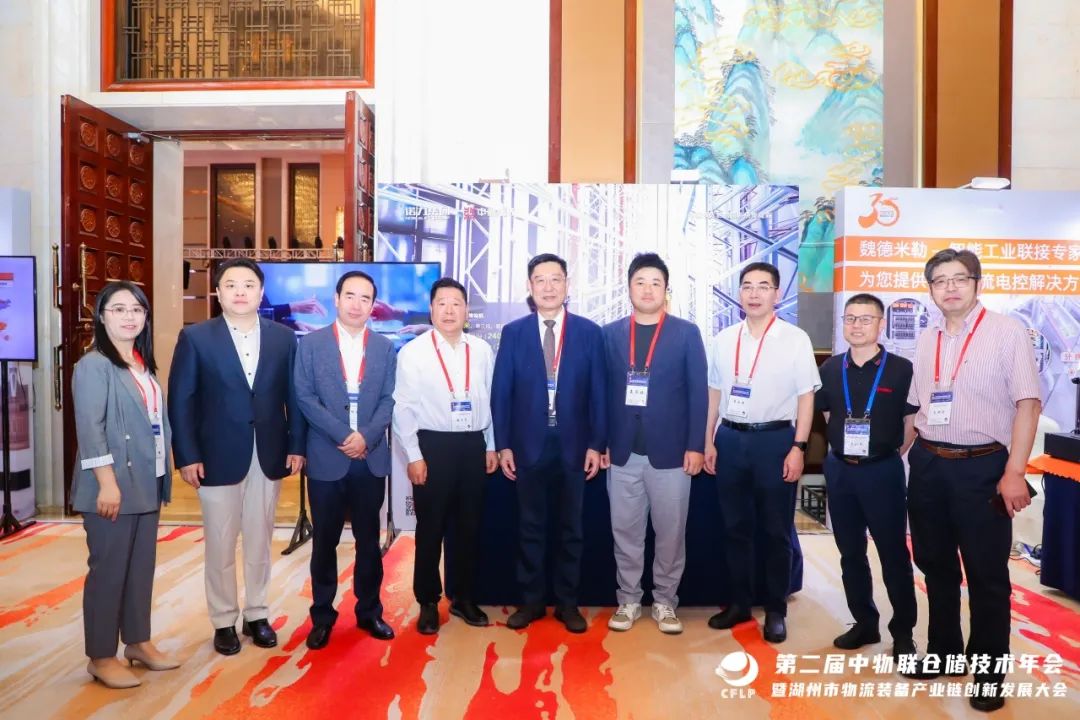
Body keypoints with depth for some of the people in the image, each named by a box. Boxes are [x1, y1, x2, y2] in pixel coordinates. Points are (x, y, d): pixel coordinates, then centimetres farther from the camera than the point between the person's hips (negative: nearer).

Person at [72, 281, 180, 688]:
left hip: (146, 484, 7)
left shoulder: (144, 364, 13)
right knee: (108, 569, 2)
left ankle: (138, 642, 28)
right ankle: (101, 657, 15)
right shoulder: (93, 365, -10)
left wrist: (163, 474, 11)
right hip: (112, 487, -7)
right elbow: (89, 428, -17)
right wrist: (107, 482, -21)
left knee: (142, 566, 14)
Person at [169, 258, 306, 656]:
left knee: (259, 543, 14)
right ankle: (224, 622, 26)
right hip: (218, 457, -2)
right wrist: (187, 456, -10)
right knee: (220, 546, 10)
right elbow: (180, 401, -4)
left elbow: (294, 396, 4)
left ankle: (256, 615, 29)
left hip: (269, 457, 2)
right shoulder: (195, 337, -2)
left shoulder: (283, 337, 3)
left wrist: (296, 446, -1)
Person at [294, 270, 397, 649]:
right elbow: (305, 397, -6)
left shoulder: (385, 348, 6)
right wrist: (343, 436, -14)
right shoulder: (311, 344, 0)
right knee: (324, 541, 9)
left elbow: (389, 400, 2)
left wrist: (366, 436, -14)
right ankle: (322, 616, 24)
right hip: (326, 458, -1)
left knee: (368, 539, 12)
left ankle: (369, 611, 26)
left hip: (372, 458, 2)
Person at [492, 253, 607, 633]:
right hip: (528, 444, 0)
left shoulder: (589, 332, 1)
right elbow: (501, 392, 1)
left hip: (573, 445, 0)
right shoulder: (513, 332, 2)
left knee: (571, 528, 11)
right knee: (530, 527, 11)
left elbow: (598, 392, 0)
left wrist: (596, 444, -4)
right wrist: (503, 445, -4)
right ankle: (531, 601, 26)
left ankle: (567, 603, 25)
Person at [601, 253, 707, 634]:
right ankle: (628, 599, 24)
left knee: (670, 532, 8)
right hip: (623, 452, 2)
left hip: (670, 452, -1)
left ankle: (664, 602, 24)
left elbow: (698, 392, -1)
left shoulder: (687, 333, 1)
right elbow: (602, 392, 5)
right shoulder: (610, 333, 6)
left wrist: (695, 446, -6)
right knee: (625, 531, 9)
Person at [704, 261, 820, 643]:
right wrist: (709, 441, 9)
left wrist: (798, 447, -10)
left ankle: (776, 610, 23)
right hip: (730, 439, 4)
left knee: (776, 530, 8)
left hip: (775, 440, -3)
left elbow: (806, 397, -4)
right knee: (735, 526, 12)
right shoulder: (724, 339, 6)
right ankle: (739, 603, 27)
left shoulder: (795, 338, -5)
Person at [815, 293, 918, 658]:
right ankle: (864, 623, 27)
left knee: (893, 552, 4)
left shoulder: (900, 369, -6)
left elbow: (911, 423, 0)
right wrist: (843, 451, 8)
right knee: (850, 551, 12)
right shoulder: (830, 369, 5)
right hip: (839, 469, 4)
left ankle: (902, 630, 19)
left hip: (883, 470, -4)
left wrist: (892, 456, -2)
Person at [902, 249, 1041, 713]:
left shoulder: (1007, 332, -7)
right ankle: (943, 651, 35)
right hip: (928, 465, 5)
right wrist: (907, 458, 12)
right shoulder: (926, 341, 9)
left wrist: (1014, 472, -18)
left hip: (982, 466, -5)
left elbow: (1028, 403, -12)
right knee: (935, 566, 17)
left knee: (987, 574, 6)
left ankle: (988, 672, 23)